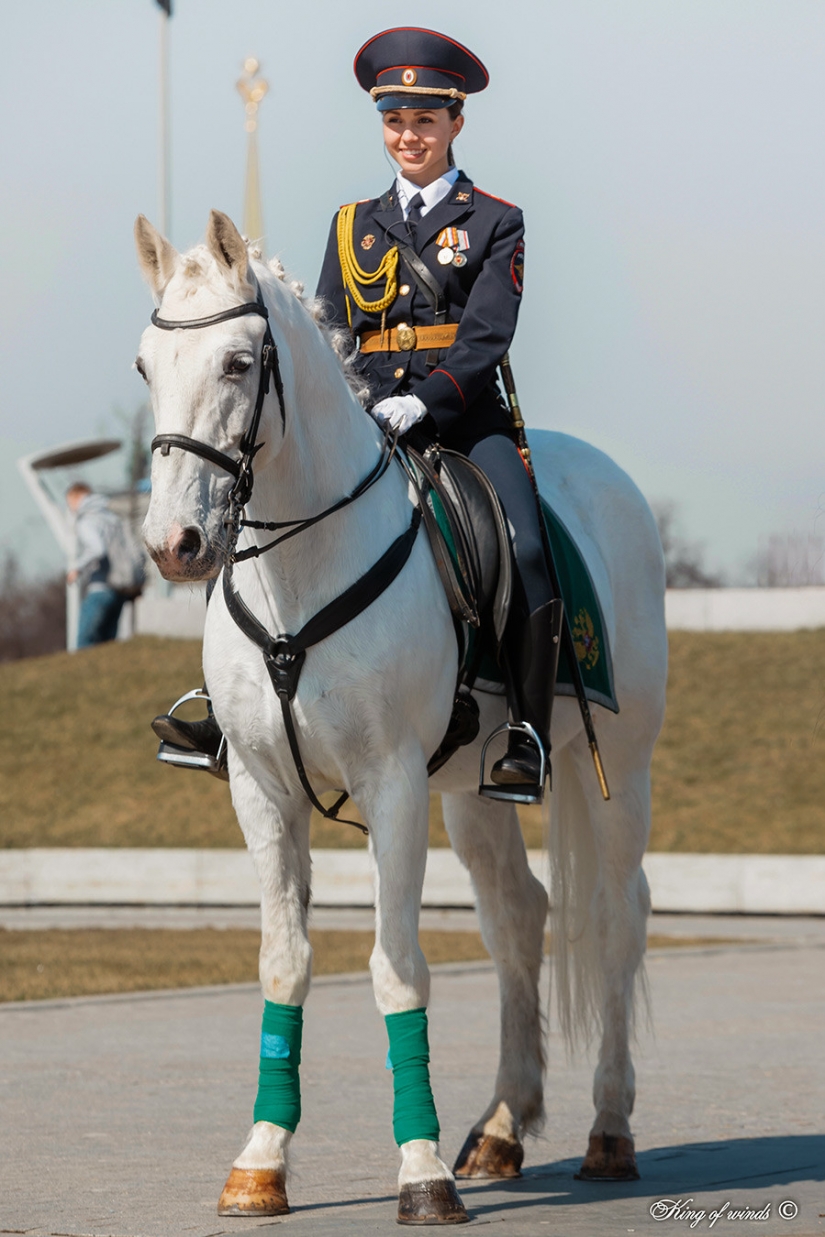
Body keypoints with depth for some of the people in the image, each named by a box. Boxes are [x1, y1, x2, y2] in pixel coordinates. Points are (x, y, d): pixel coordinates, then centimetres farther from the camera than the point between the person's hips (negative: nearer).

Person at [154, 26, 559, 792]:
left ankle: (526, 736, -22)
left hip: (463, 419, -4)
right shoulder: (353, 227, 18)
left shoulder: (495, 224, 6)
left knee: (523, 550, -26)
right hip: (367, 422, 4)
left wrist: (424, 400, -21)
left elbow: (486, 337, -6)